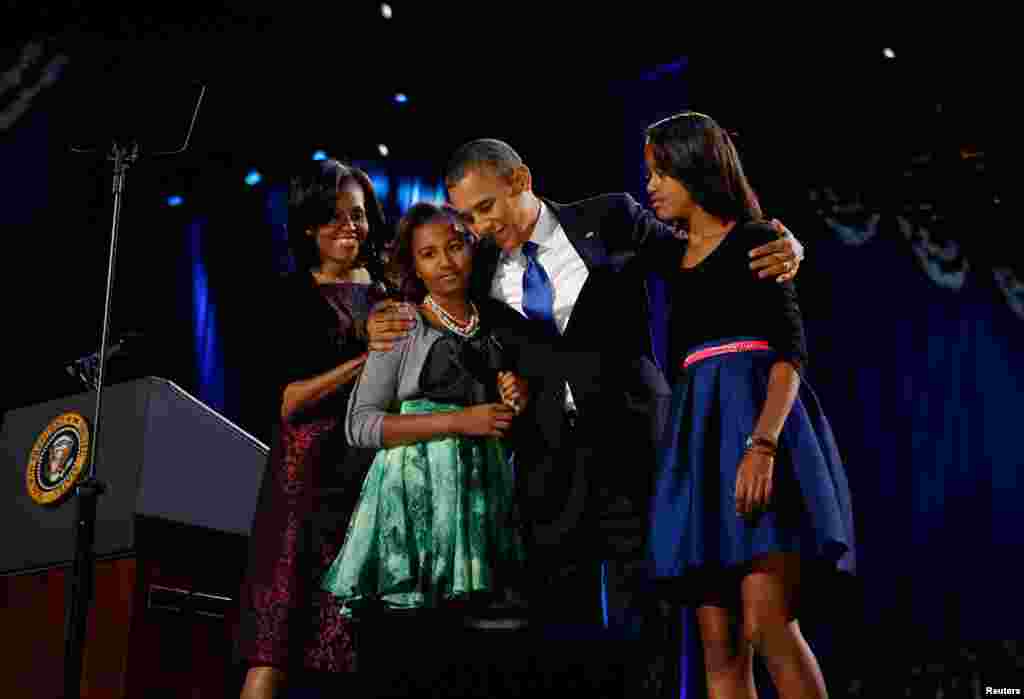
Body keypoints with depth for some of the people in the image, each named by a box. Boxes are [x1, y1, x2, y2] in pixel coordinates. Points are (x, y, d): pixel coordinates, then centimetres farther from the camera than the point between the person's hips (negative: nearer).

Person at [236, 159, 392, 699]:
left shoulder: (391, 291, 14)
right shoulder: (293, 296, 3)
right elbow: (288, 401, -6)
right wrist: (367, 358, -13)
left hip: (380, 468, 4)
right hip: (313, 469, -3)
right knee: (280, 634, -10)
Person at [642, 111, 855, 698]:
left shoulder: (756, 240, 3)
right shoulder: (669, 260, 21)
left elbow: (791, 351, -7)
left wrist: (762, 445, -23)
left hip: (761, 421, -6)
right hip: (699, 435, 6)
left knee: (767, 625, -18)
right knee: (720, 644, -2)